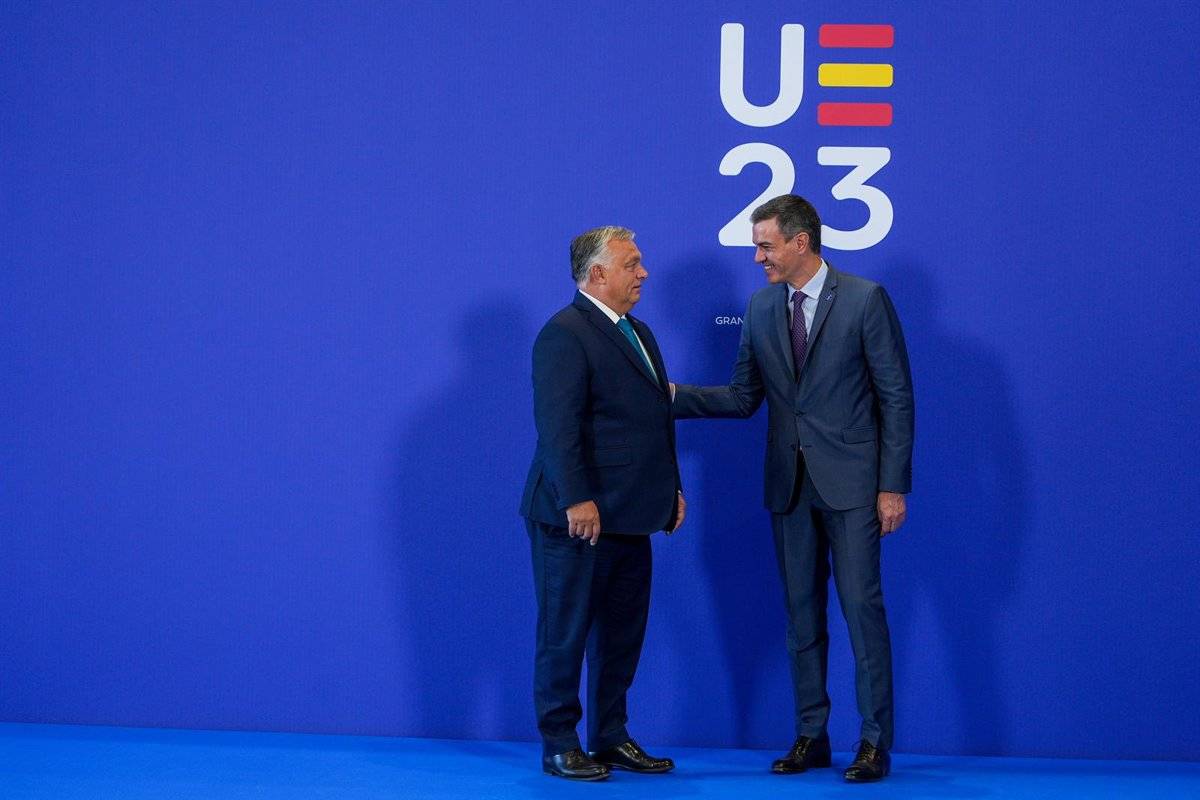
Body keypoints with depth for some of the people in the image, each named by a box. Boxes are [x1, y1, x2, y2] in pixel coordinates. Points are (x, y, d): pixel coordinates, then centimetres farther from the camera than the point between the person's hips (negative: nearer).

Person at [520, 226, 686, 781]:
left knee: (622, 632, 13)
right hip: (579, 517, -9)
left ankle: (611, 739, 23)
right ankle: (559, 746, 8)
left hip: (629, 517, 9)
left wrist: (672, 488, 17)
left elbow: (658, 418, 22)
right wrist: (576, 500, -24)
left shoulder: (638, 333, 17)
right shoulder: (565, 334, -12)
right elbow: (557, 425, -19)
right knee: (566, 631, 0)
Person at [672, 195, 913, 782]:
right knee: (802, 612, 9)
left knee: (862, 608, -5)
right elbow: (743, 397, 12)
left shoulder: (864, 300, -7)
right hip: (789, 484, 5)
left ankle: (875, 742, 2)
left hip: (850, 481, -5)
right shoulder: (761, 307, 8)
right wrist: (672, 397, -1)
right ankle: (811, 736, 17)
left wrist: (894, 486, -11)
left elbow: (896, 396, -7)